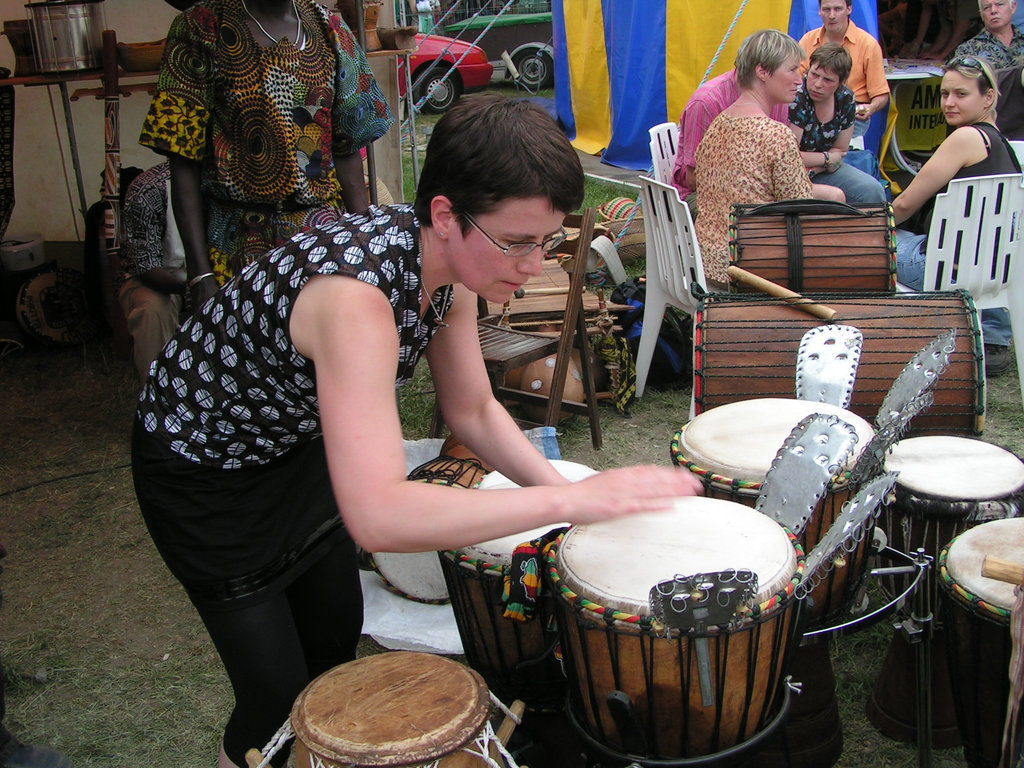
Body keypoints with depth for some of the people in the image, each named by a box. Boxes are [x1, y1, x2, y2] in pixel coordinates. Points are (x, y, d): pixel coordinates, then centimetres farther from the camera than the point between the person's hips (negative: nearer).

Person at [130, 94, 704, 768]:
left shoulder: (451, 260, -15)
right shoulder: (356, 294, -42)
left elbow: (472, 410, -3)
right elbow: (379, 517, -50)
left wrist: (564, 488, -17)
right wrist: (571, 499, -46)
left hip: (298, 442, 8)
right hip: (204, 466, -7)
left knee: (337, 637, 20)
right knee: (278, 696, 0)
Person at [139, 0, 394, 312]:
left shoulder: (329, 27, 11)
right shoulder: (201, 26, -2)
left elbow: (346, 152, 11)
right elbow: (184, 162, -6)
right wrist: (200, 274, -12)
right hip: (237, 244, -3)